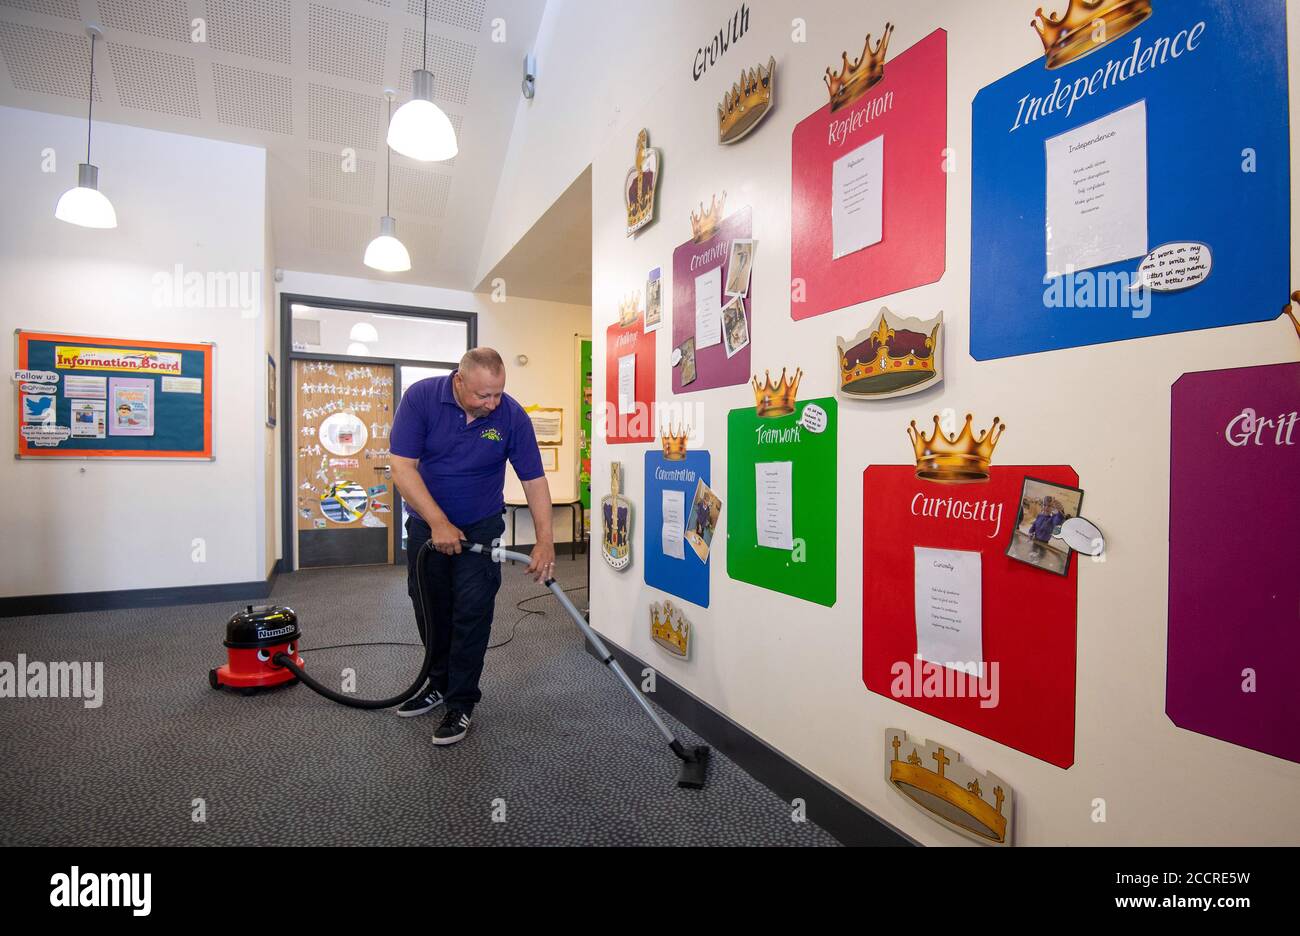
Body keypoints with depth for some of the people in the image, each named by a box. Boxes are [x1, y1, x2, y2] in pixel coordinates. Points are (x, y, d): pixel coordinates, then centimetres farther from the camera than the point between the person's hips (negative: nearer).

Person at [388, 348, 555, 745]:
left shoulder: (513, 417, -19)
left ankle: (460, 702, 15)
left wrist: (545, 540, -22)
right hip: (428, 525, 2)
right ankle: (440, 682, 36)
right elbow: (403, 467, -20)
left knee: (471, 616, -2)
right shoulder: (421, 397, -19)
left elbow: (534, 480, -14)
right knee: (430, 611, 15)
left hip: (481, 527, -1)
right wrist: (438, 523, -25)